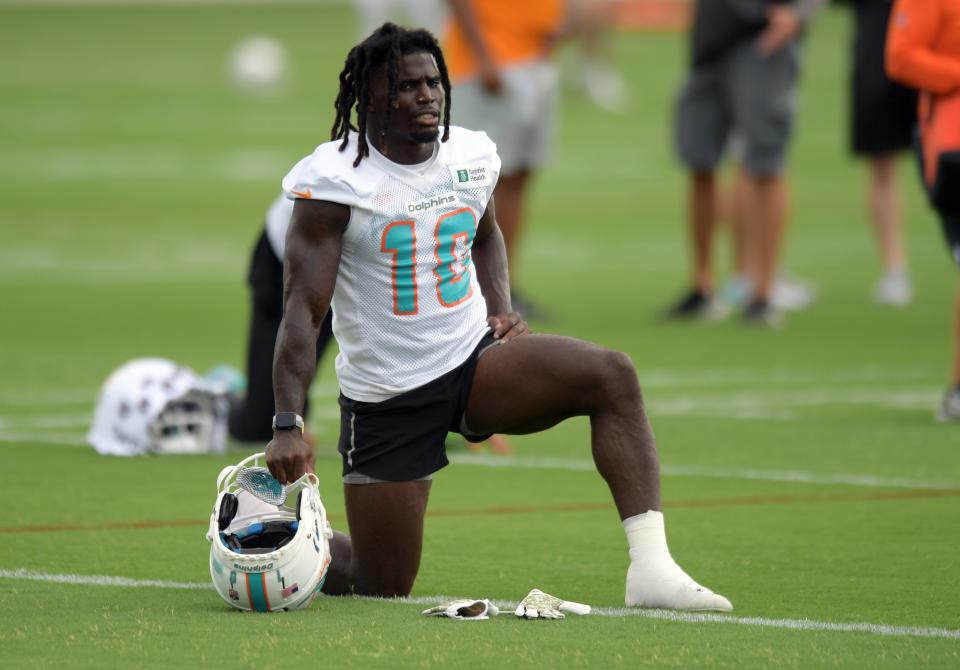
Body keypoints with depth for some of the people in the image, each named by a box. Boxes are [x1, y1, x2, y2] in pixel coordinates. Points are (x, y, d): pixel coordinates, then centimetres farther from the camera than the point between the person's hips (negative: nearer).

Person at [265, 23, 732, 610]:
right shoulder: (335, 180, -14)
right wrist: (288, 425, -28)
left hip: (475, 360, 5)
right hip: (386, 400, -4)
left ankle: (651, 567, -27)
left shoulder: (472, 155, 2)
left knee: (613, 375, -23)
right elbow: (304, 309, -18)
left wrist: (501, 308, 6)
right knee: (382, 587, -2)